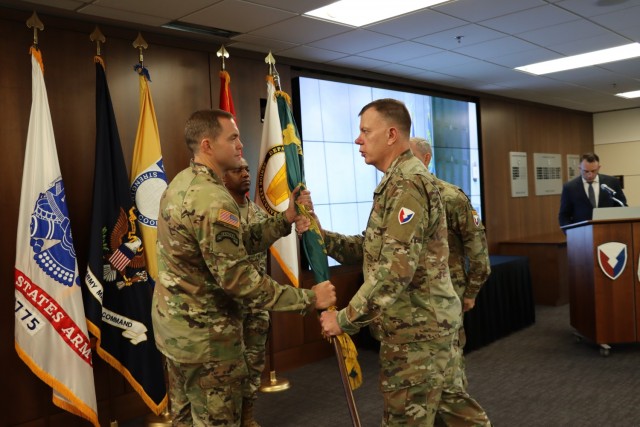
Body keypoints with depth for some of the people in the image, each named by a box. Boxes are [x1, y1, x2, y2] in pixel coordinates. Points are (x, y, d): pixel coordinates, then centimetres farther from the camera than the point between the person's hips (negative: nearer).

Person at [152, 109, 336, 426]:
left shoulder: (180, 185, 6)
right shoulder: (213, 199, -25)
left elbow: (238, 243, 5)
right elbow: (239, 280, -27)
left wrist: (286, 219, -2)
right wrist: (308, 299, -21)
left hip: (172, 324, 9)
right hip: (205, 335, -9)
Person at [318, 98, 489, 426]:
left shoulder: (407, 183, -20)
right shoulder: (398, 181, 14)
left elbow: (395, 270, -27)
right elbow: (373, 249, 12)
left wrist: (345, 319, -20)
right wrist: (322, 237, 0)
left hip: (415, 329, -10)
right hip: (427, 322, 10)